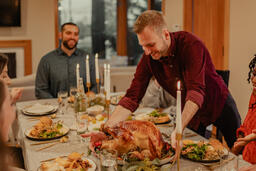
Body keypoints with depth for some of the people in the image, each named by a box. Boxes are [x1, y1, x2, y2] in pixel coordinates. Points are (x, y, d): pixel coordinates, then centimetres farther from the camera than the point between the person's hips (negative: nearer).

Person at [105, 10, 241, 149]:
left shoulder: (191, 45, -31)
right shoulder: (148, 58, -18)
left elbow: (196, 91, -41)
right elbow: (132, 97, -18)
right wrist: (107, 127, -31)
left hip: (219, 103, -3)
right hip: (188, 111, 3)